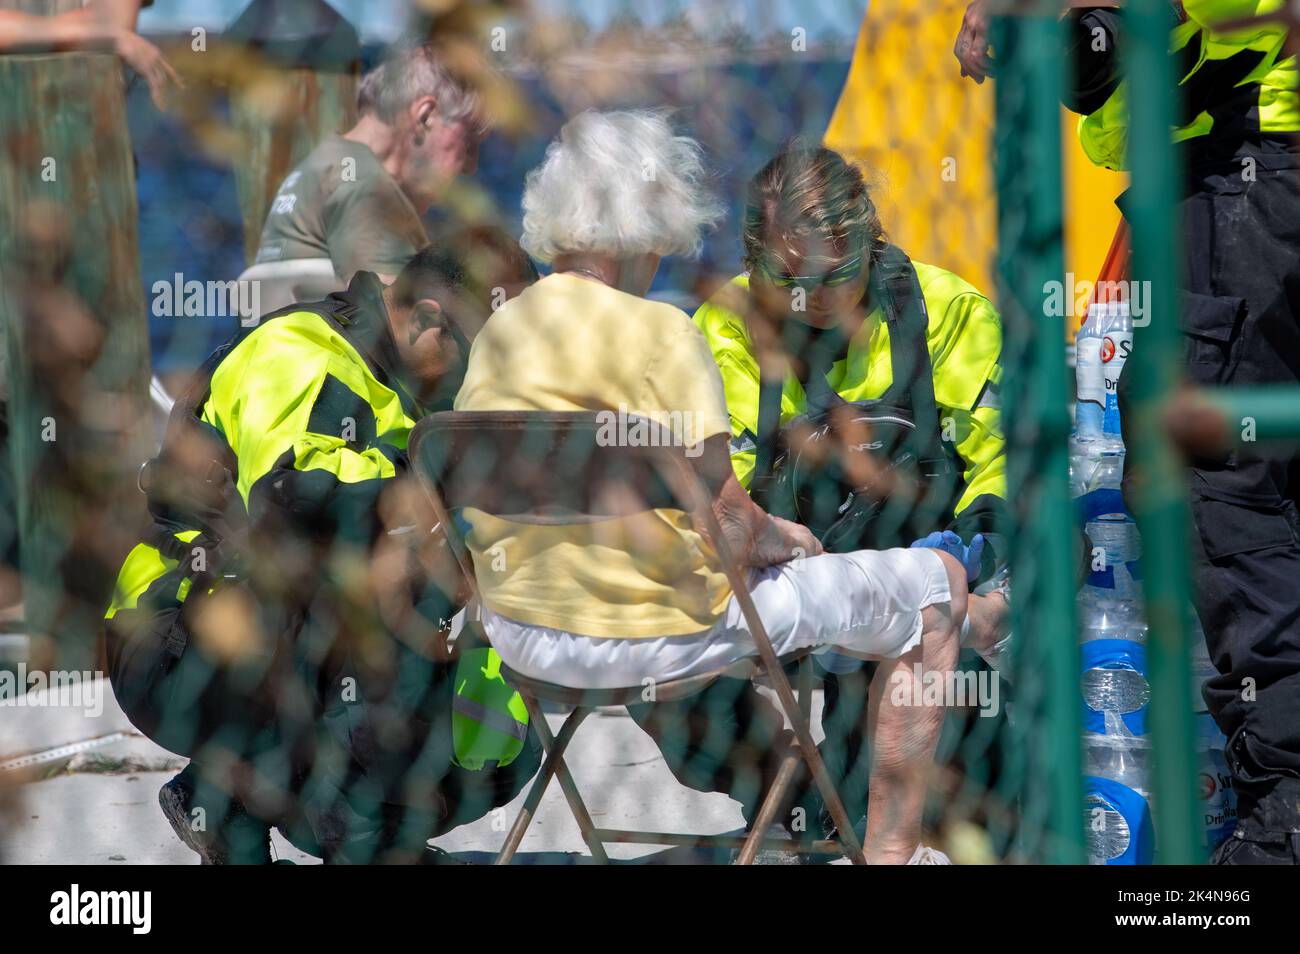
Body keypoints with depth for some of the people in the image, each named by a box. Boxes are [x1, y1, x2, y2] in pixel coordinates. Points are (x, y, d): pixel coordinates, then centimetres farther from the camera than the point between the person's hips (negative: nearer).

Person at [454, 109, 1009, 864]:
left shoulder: (497, 334, 2)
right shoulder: (660, 334, -18)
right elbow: (727, 528, -19)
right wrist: (782, 539, 6)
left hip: (518, 631, 8)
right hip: (651, 630, -8)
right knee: (935, 584, 9)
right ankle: (892, 848, 14)